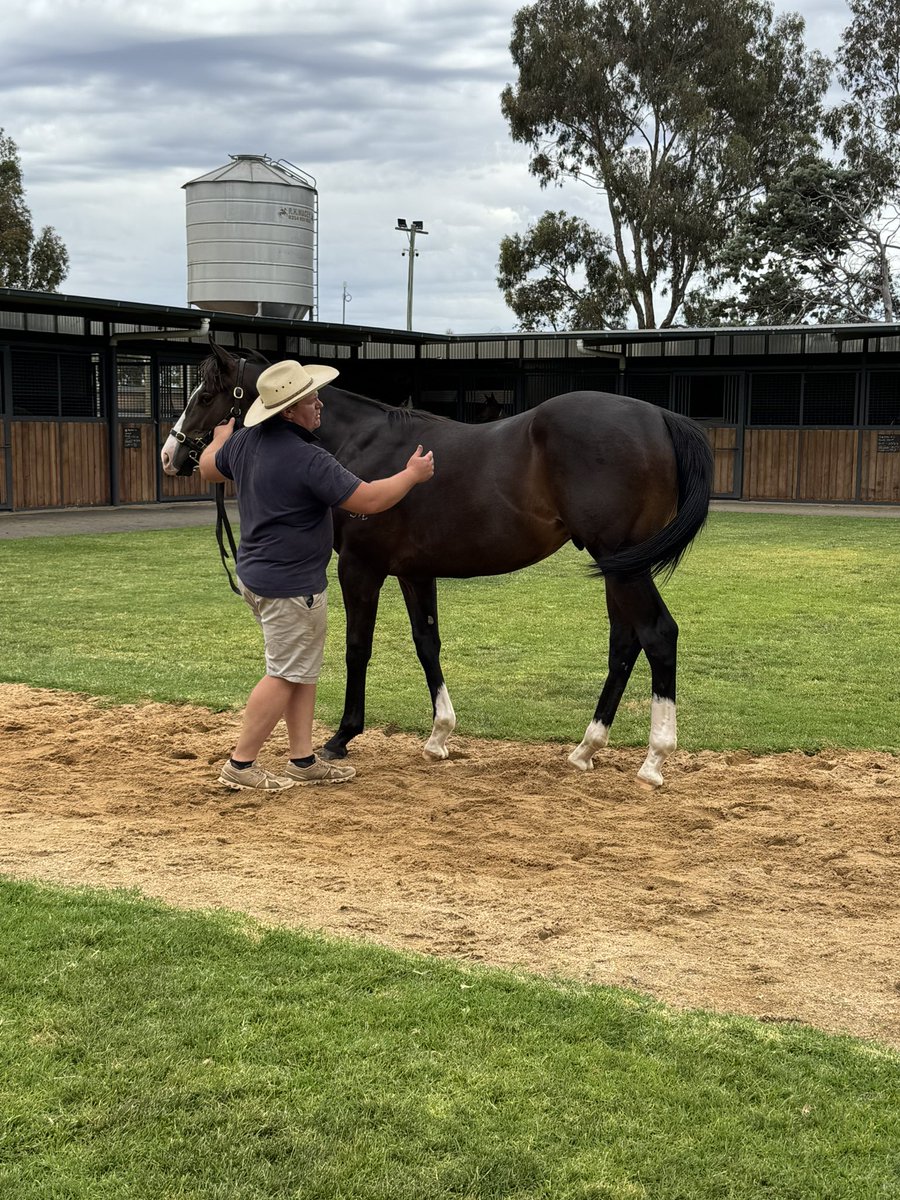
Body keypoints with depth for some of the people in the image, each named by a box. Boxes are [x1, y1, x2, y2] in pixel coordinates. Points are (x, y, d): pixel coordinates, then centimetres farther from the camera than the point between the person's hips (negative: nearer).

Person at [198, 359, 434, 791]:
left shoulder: (245, 440, 3)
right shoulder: (308, 459, -25)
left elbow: (209, 469, 22)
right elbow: (368, 500, -22)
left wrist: (220, 439, 43)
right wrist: (412, 474, -7)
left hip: (256, 574, 10)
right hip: (290, 585, -10)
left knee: (304, 671, 17)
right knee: (287, 675, 1)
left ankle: (302, 760, 22)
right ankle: (240, 764, 6)